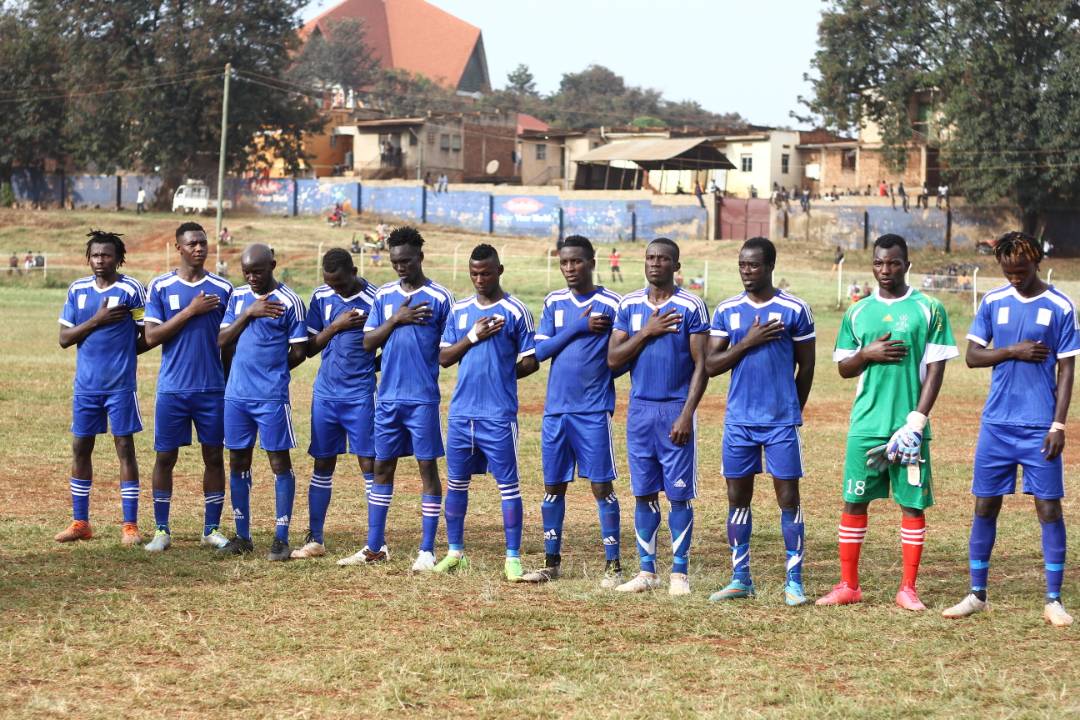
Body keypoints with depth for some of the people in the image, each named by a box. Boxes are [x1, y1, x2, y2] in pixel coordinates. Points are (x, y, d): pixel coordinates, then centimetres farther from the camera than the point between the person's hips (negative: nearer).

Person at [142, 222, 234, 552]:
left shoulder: (223, 288, 4)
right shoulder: (160, 286, 1)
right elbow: (151, 337, -6)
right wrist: (191, 311, -13)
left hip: (213, 388, 1)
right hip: (172, 389, -1)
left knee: (214, 457, 4)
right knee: (165, 457, 3)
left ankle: (212, 529, 13)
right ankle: (162, 530, 11)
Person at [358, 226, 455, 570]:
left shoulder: (440, 297, -4)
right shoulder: (384, 295, 8)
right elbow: (368, 342, 5)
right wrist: (396, 320, -8)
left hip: (423, 398, -4)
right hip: (388, 397, 4)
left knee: (427, 466, -1)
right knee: (382, 466, 10)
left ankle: (427, 550, 4)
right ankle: (375, 546, 18)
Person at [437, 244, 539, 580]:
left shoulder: (515, 311, -3)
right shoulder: (460, 310, 10)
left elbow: (530, 363, -2)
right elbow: (444, 357, 7)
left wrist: (500, 375, -1)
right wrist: (473, 337, -6)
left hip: (498, 414, -5)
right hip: (461, 411, 5)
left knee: (508, 485, -2)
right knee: (456, 483, 11)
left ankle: (513, 558, 1)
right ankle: (455, 552, 22)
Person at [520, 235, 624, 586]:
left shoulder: (610, 304, -3)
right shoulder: (554, 302, 9)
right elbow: (541, 350, -1)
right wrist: (579, 328, -9)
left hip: (593, 411, -4)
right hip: (556, 409, 4)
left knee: (601, 486, -3)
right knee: (553, 487, 9)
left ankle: (613, 566, 2)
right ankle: (551, 562, 18)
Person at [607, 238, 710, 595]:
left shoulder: (691, 307, -5)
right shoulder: (630, 305, 7)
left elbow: (701, 365, -6)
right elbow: (613, 359, 3)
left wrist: (686, 415, -14)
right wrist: (647, 332, -10)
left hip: (675, 410, -4)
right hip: (640, 408, 4)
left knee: (680, 494, -1)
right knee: (644, 493, 6)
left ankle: (679, 572, 5)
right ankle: (647, 571, 12)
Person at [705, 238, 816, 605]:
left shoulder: (795, 310, -2)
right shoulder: (727, 310, 6)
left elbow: (806, 367, 5)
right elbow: (711, 365, 2)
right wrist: (747, 342, -11)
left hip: (782, 422, -3)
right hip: (738, 421, 3)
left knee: (788, 498, -2)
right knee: (738, 498, 6)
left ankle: (794, 581, 3)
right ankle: (741, 578, 14)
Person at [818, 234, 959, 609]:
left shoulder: (928, 309, 0)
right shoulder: (858, 312, 10)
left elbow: (936, 368, -3)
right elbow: (843, 367, 13)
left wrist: (916, 420, -11)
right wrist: (867, 354, -9)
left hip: (908, 425, -2)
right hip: (866, 424, 3)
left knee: (913, 503, 1)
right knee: (854, 501, 3)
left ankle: (908, 588, 8)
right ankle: (848, 585, 11)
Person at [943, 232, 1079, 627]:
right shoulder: (993, 302, 6)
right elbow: (972, 356, 6)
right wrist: (1014, 351, -11)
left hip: (1040, 427, -3)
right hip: (997, 424, 3)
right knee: (985, 506, 5)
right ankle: (977, 594, 15)